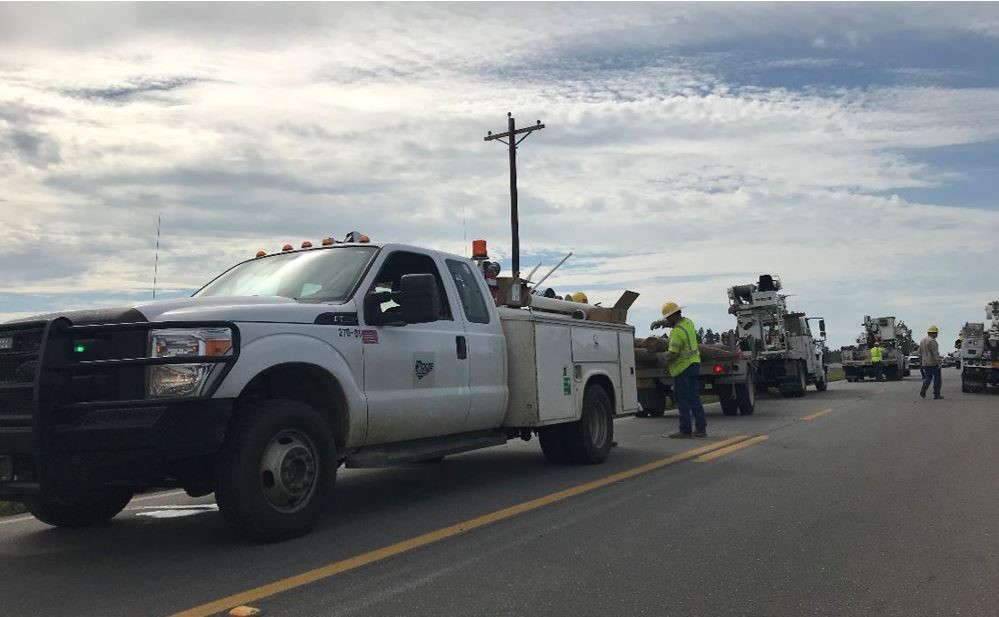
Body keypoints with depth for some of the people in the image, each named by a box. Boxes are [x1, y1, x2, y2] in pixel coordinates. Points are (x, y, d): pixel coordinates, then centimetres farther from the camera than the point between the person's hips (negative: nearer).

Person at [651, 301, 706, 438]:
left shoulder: (677, 332, -21)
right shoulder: (688, 322, 7)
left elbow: (672, 354, -23)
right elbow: (675, 323, 28)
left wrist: (665, 359, -3)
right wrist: (661, 322, 12)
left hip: (682, 367, -9)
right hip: (694, 364, 9)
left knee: (682, 400, -1)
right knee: (694, 398, 13)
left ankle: (685, 430, 2)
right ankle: (701, 428, 15)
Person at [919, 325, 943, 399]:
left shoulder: (922, 341, 13)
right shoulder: (932, 341, -14)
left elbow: (920, 353, 18)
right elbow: (935, 353, -21)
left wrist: (921, 361, 24)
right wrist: (938, 362, -21)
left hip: (925, 363, 7)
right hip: (933, 363, -7)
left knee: (927, 378, 12)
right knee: (937, 379, 4)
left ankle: (923, 390, -10)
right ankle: (936, 394, 7)